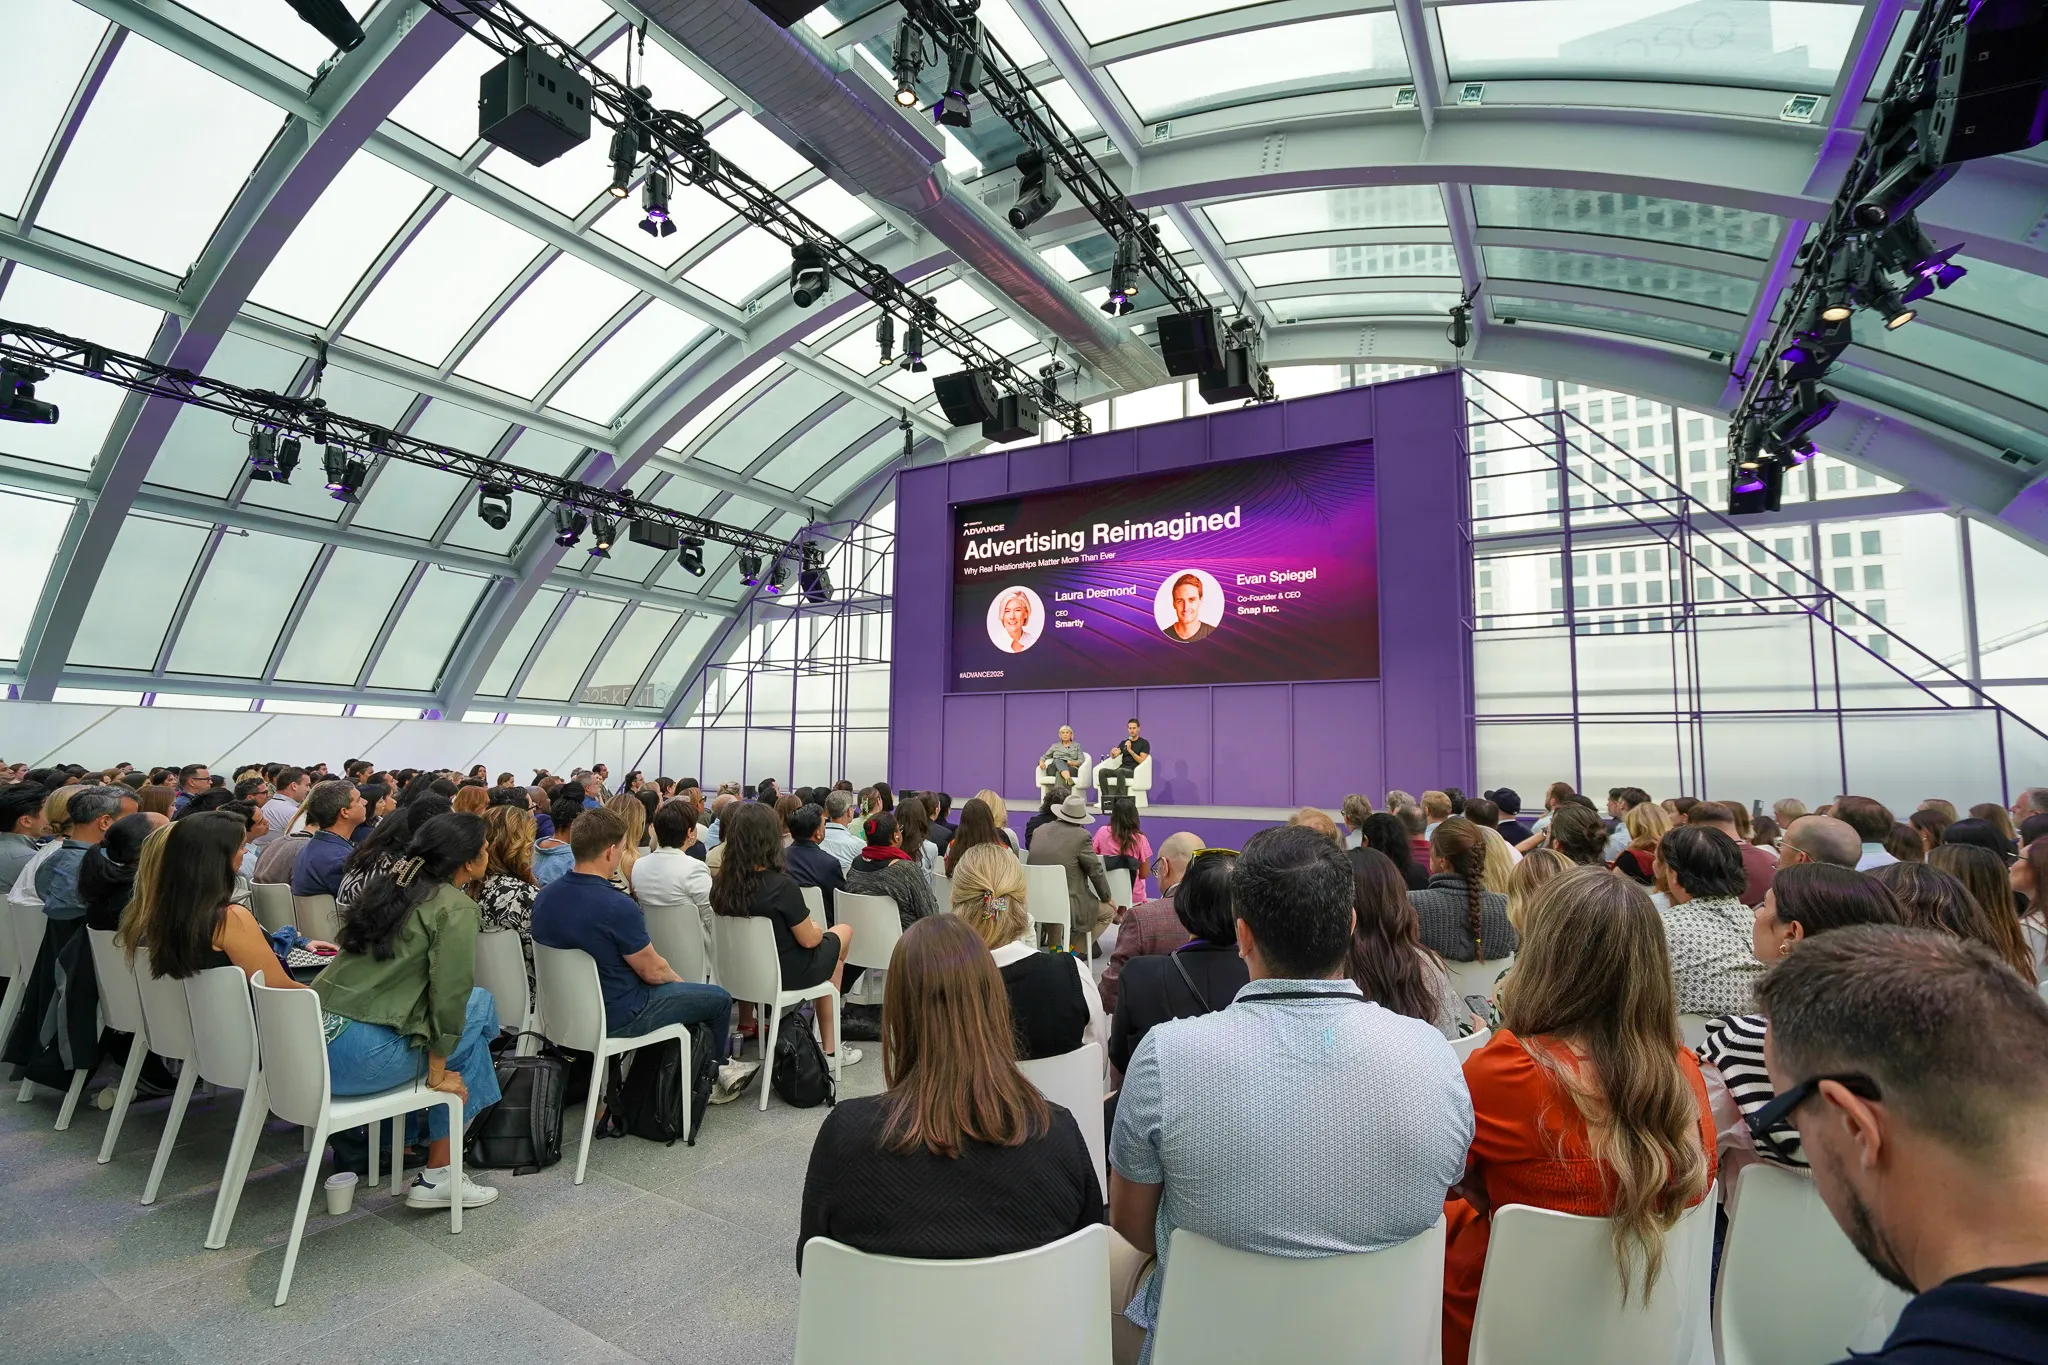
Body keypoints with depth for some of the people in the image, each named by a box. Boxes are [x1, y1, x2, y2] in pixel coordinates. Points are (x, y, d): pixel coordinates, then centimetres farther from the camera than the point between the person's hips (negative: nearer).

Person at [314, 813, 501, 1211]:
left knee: (475, 1001, 18)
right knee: (477, 1006, 10)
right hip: (361, 1055, -8)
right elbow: (449, 995, -15)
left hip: (313, 1037, 8)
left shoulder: (387, 885, 13)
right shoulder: (454, 908, -11)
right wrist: (438, 1072, -3)